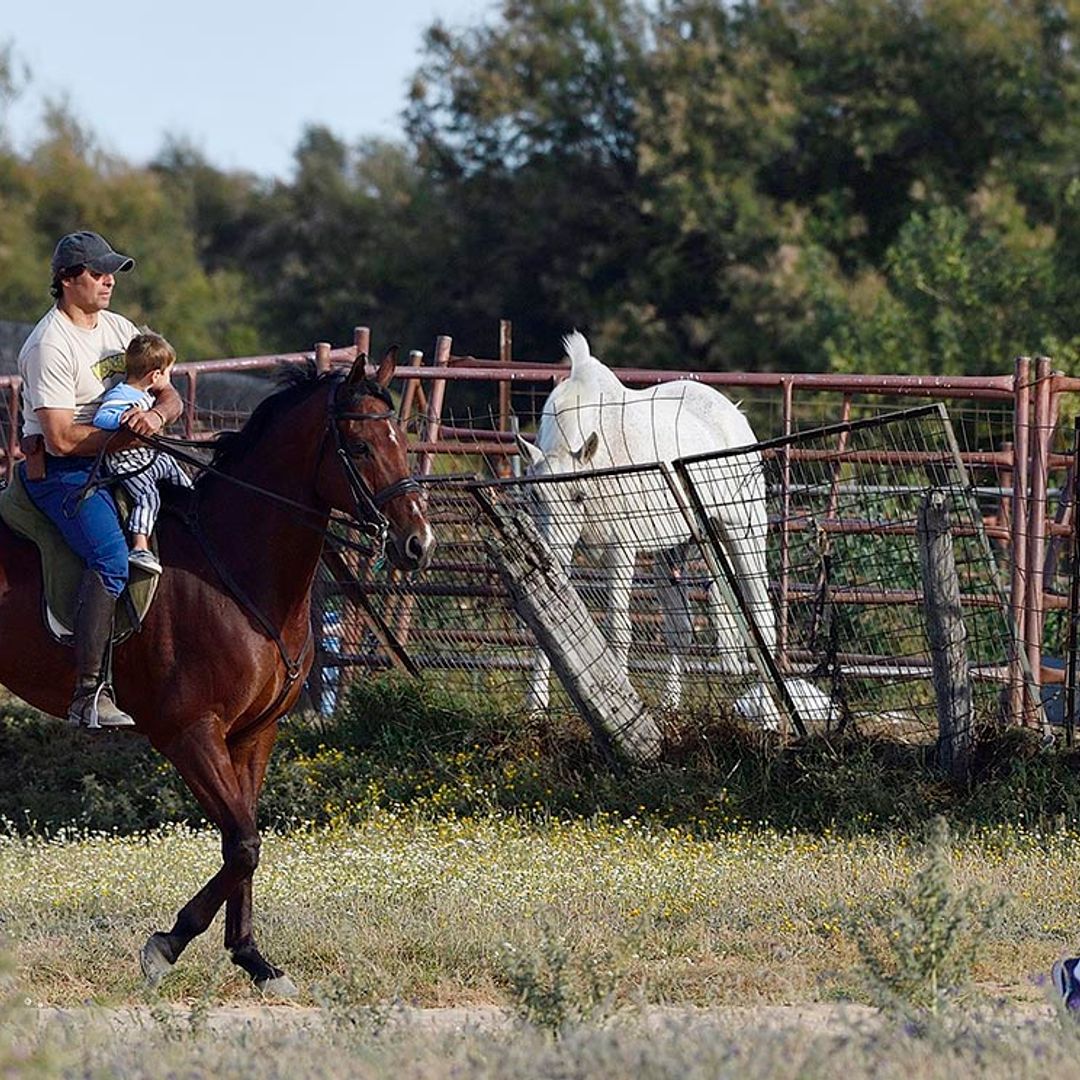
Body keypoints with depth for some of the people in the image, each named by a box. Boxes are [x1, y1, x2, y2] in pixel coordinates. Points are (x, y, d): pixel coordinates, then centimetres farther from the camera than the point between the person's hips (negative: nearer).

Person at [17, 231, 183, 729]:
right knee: (111, 559, -29)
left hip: (120, 460, 9)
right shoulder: (49, 346, -14)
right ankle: (88, 693, -31)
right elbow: (63, 438, -20)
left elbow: (171, 397, 10)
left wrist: (157, 415, -14)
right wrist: (129, 434, -19)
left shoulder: (120, 329, 12)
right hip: (63, 472, -9)